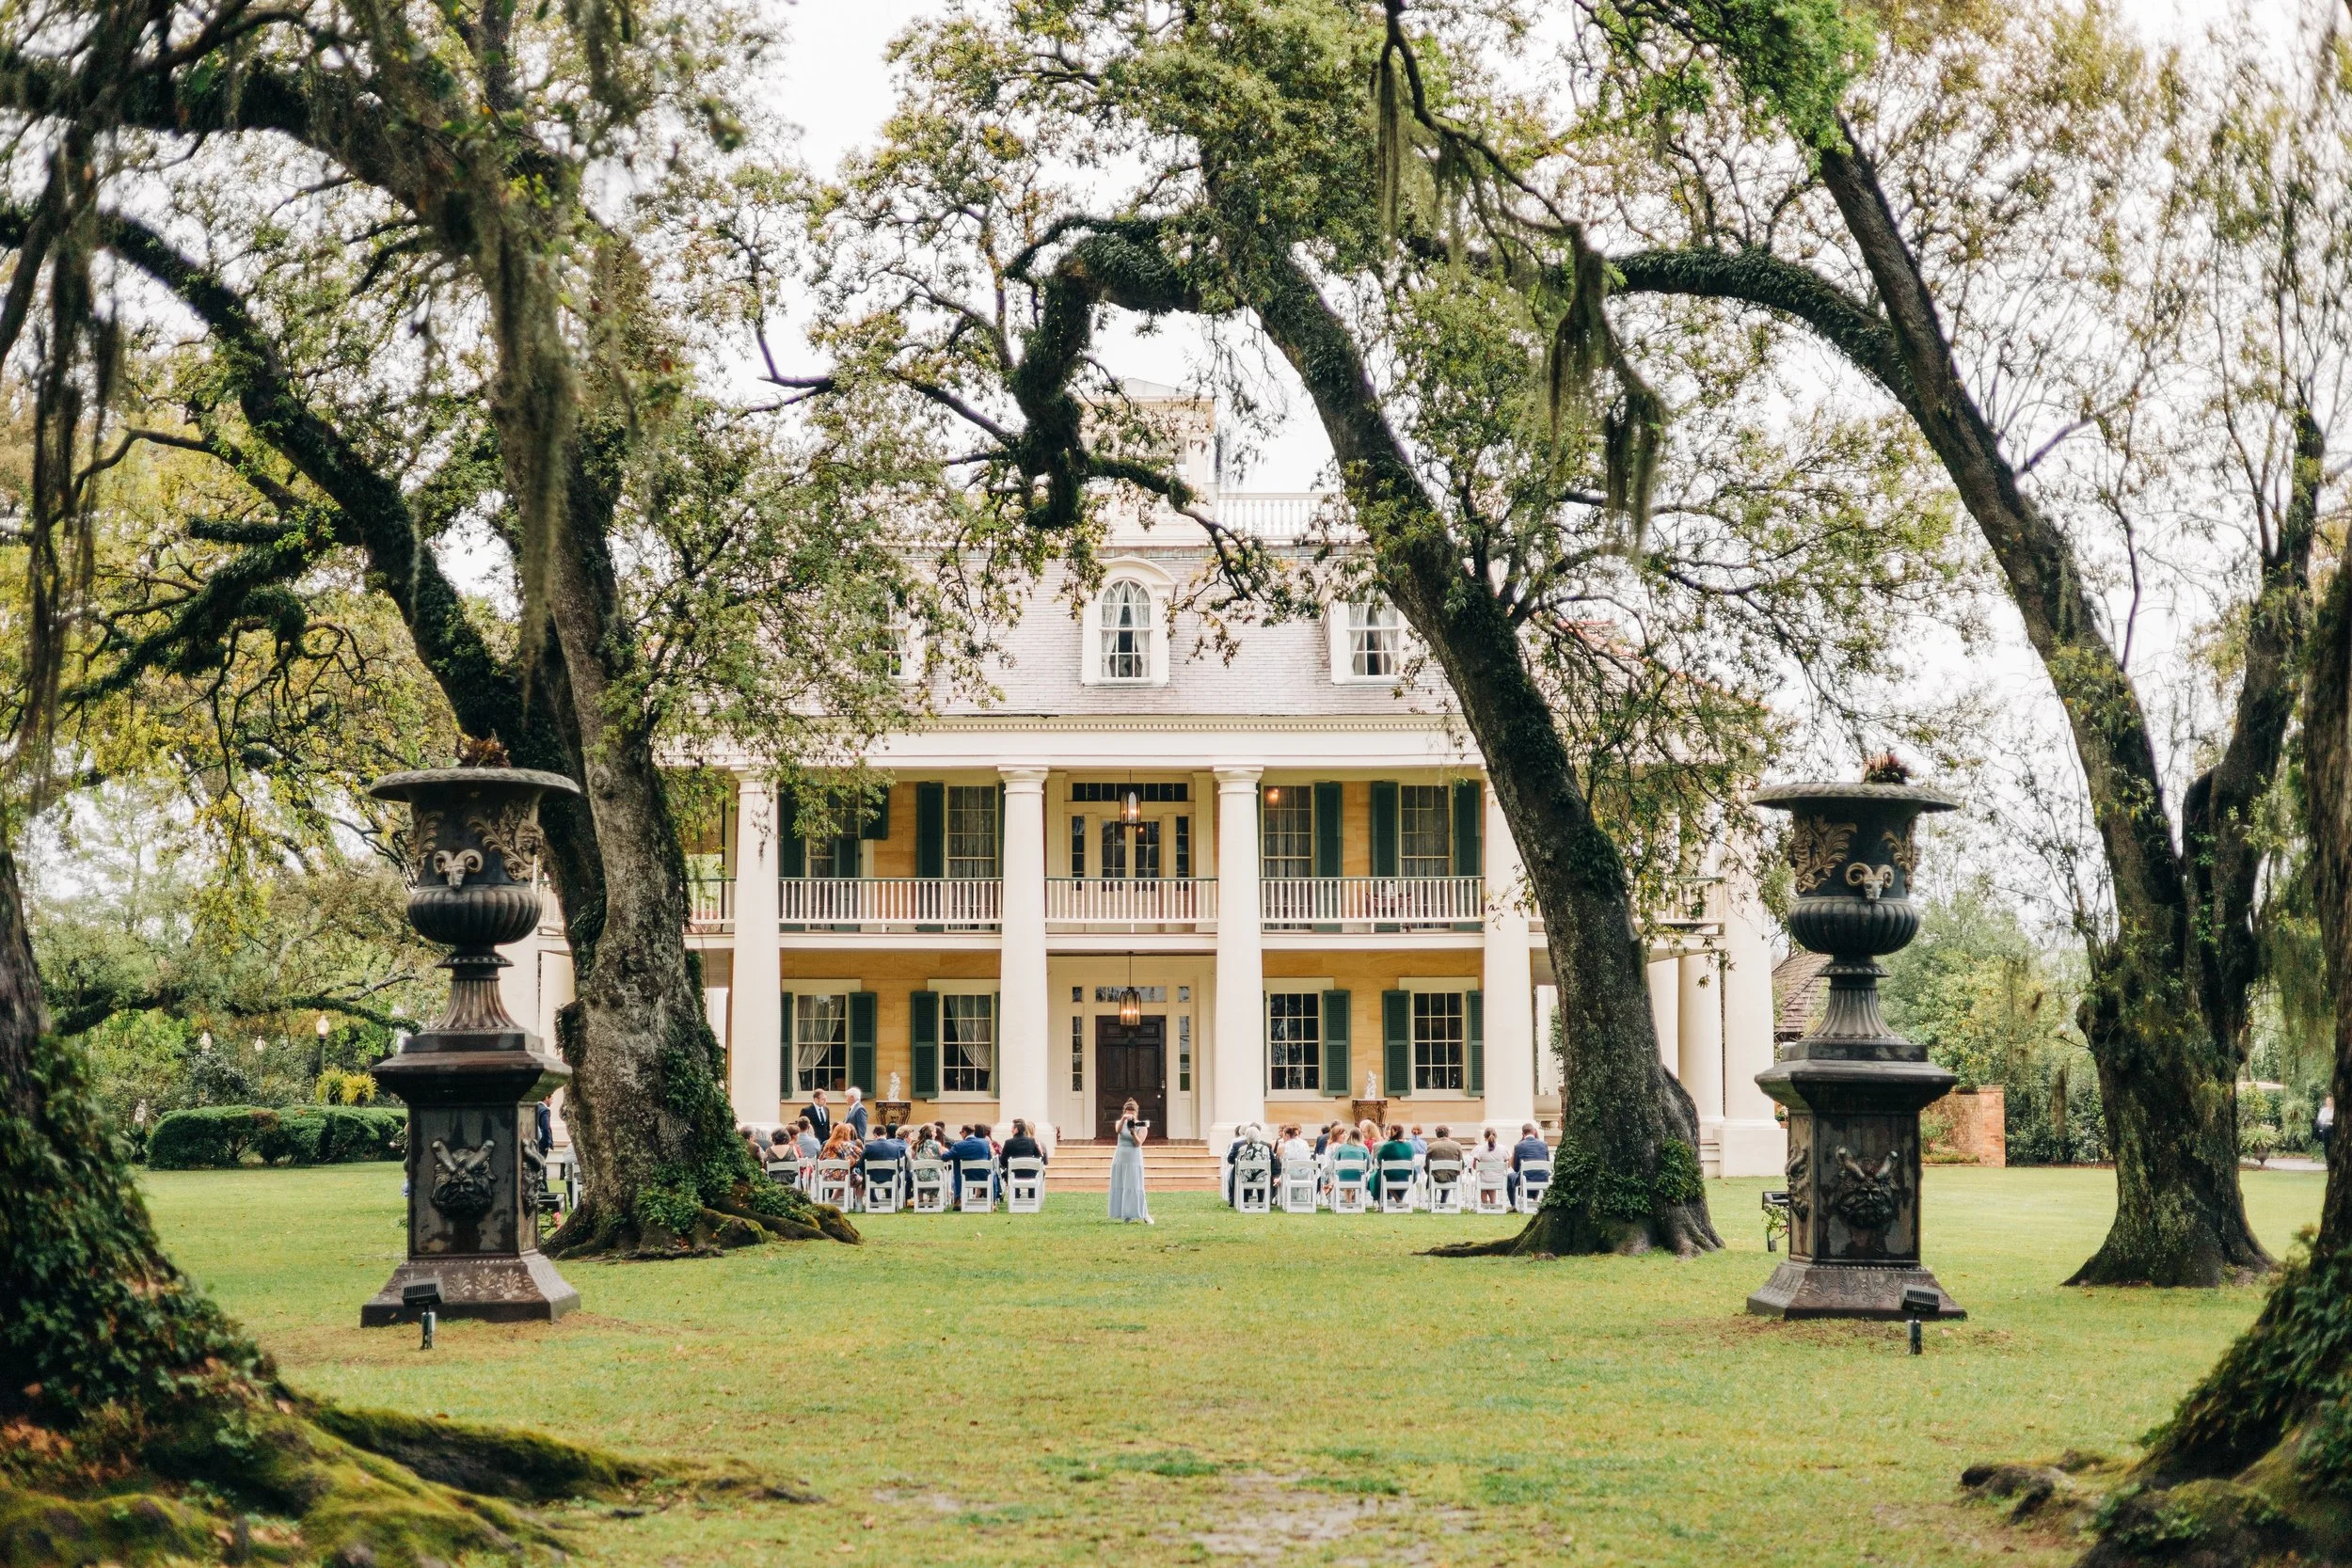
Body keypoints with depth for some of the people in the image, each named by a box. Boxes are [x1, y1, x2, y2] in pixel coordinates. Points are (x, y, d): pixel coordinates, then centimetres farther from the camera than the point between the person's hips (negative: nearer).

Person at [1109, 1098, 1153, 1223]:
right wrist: (1123, 1119, -36)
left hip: (1134, 1160, -3)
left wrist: (1133, 1132, -27)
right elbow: (1118, 1130, -18)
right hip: (1120, 1159, 3)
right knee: (1120, 1187, -2)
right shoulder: (1121, 1123, 7)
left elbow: (1138, 1143, -11)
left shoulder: (1142, 1126, 1)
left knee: (1134, 1187, -9)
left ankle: (1145, 1214, -3)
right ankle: (1126, 1216, 1)